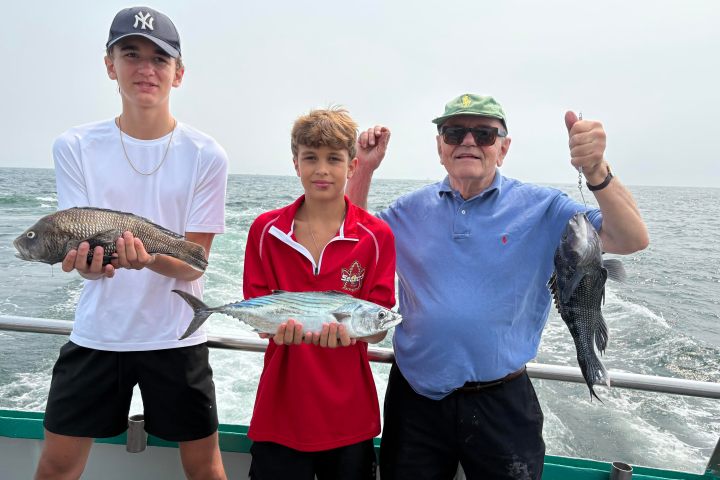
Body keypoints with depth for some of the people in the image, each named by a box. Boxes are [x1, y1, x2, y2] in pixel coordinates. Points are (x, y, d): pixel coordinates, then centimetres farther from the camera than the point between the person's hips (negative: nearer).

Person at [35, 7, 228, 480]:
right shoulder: (76, 147, -2)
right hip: (96, 332, 2)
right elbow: (77, 241, -4)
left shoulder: (206, 155, -8)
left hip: (176, 336, -1)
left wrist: (148, 258, -31)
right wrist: (88, 260, -28)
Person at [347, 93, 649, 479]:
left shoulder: (540, 208, -6)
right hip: (414, 399, 2)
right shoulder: (411, 209, 2)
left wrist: (596, 171, -30)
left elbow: (631, 240, -13)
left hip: (501, 404, -1)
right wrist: (365, 167, -2)